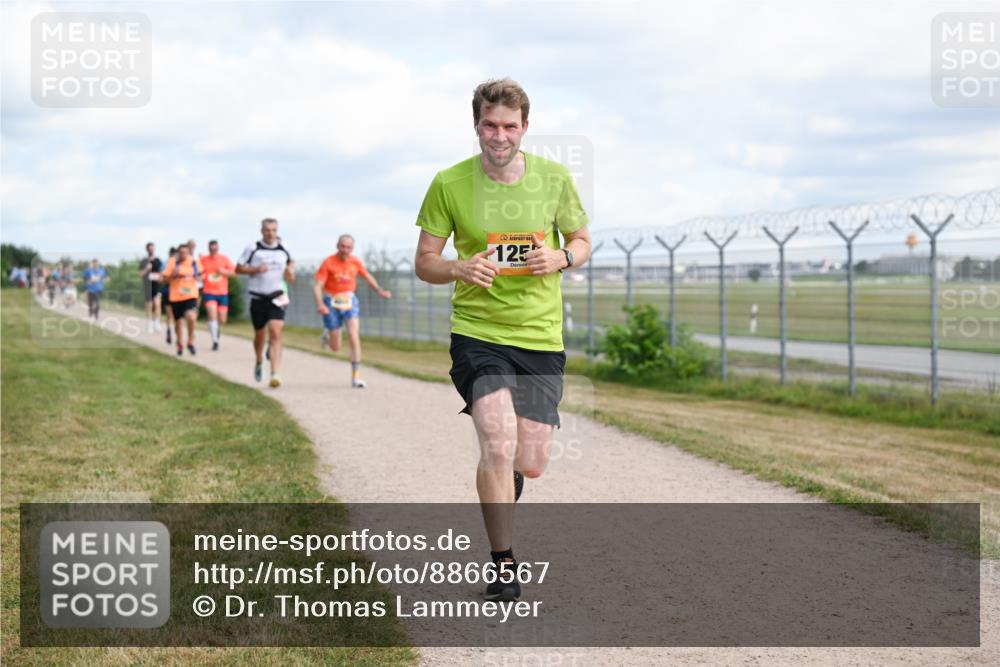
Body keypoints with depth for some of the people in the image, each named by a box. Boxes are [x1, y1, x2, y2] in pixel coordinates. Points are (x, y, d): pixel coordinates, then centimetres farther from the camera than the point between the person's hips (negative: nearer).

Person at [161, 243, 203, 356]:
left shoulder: (194, 262, 1)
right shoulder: (172, 262, -4)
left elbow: (200, 273, 21)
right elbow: (165, 278, -4)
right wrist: (173, 275, -21)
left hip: (191, 296, 0)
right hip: (176, 296, 1)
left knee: (191, 317, -25)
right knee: (178, 322, 10)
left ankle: (190, 342, -5)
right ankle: (180, 344, 34)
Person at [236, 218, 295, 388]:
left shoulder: (283, 250, 5)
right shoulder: (252, 249, -2)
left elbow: (290, 261, 22)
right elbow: (238, 268, 1)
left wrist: (291, 273, -1)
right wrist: (255, 269, -15)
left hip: (277, 297, 0)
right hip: (258, 298, 0)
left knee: (276, 333, -15)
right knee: (260, 334, 12)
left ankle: (275, 374, -21)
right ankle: (259, 362, 43)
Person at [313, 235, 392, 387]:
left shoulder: (355, 262, -2)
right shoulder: (328, 263, -14)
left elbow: (367, 276, 16)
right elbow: (317, 285, -17)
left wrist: (379, 291, 3)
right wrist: (320, 304, -33)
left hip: (350, 301, 2)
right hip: (331, 303, -2)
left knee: (354, 338, -15)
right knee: (335, 347, 5)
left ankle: (356, 376, -10)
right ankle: (328, 334, 43)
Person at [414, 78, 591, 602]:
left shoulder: (554, 179, 0)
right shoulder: (448, 185, -4)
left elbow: (582, 241, 13)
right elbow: (424, 263, 3)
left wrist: (561, 256, -10)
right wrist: (460, 269, -19)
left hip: (541, 336, 2)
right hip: (477, 331, -2)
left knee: (530, 463, 4)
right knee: (499, 442, -20)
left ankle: (498, 494, 44)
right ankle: (503, 569, -4)